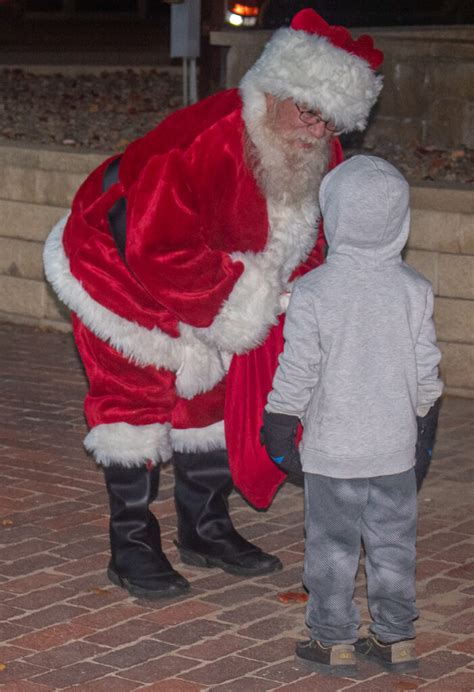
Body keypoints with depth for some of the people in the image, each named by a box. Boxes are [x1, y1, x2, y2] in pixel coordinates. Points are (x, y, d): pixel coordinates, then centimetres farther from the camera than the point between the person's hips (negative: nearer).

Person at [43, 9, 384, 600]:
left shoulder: (321, 162, -13)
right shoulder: (198, 144, -39)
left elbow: (309, 242, 2)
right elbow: (157, 250, -38)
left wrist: (276, 293, -16)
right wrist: (232, 296, -30)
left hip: (213, 292, 7)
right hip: (124, 270, -7)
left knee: (211, 393, 13)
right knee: (136, 397, -5)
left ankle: (205, 529, 28)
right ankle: (132, 546, 4)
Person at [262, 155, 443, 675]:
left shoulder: (313, 291, -16)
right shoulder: (414, 290, -5)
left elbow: (297, 368, -12)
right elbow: (426, 366, 2)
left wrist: (279, 424, 1)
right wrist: (419, 411, 19)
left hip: (332, 448, -3)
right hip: (396, 446, 3)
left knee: (331, 545, 9)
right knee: (393, 541, 15)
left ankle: (334, 641, 15)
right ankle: (395, 637, 23)